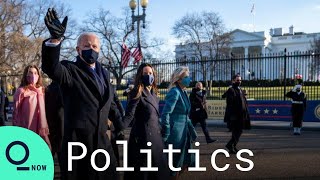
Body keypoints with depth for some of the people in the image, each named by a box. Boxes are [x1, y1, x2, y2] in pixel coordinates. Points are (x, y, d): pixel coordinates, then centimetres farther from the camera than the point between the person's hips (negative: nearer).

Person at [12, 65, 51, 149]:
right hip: (27, 131, -4)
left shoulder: (42, 91, 10)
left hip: (41, 130, 5)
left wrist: (45, 128, 10)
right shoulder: (21, 91, -4)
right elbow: (16, 113, -2)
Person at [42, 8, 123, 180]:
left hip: (102, 140, 6)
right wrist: (56, 38, -43)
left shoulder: (104, 73, 13)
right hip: (77, 141, -5)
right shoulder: (70, 70, -6)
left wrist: (121, 127, 22)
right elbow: (51, 67, -29)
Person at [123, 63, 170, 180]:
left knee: (159, 167, 15)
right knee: (142, 169, 4)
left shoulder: (154, 93, 11)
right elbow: (129, 115, -20)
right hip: (143, 135, -8)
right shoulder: (137, 92, -12)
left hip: (155, 135, 8)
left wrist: (159, 131, 16)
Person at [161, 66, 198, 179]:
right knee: (174, 165, 4)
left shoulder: (183, 92, 11)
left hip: (184, 133, 9)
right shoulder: (175, 92, -16)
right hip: (175, 133, -9)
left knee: (186, 162, 17)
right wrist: (165, 136, -21)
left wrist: (191, 129, 16)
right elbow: (165, 114, -23)